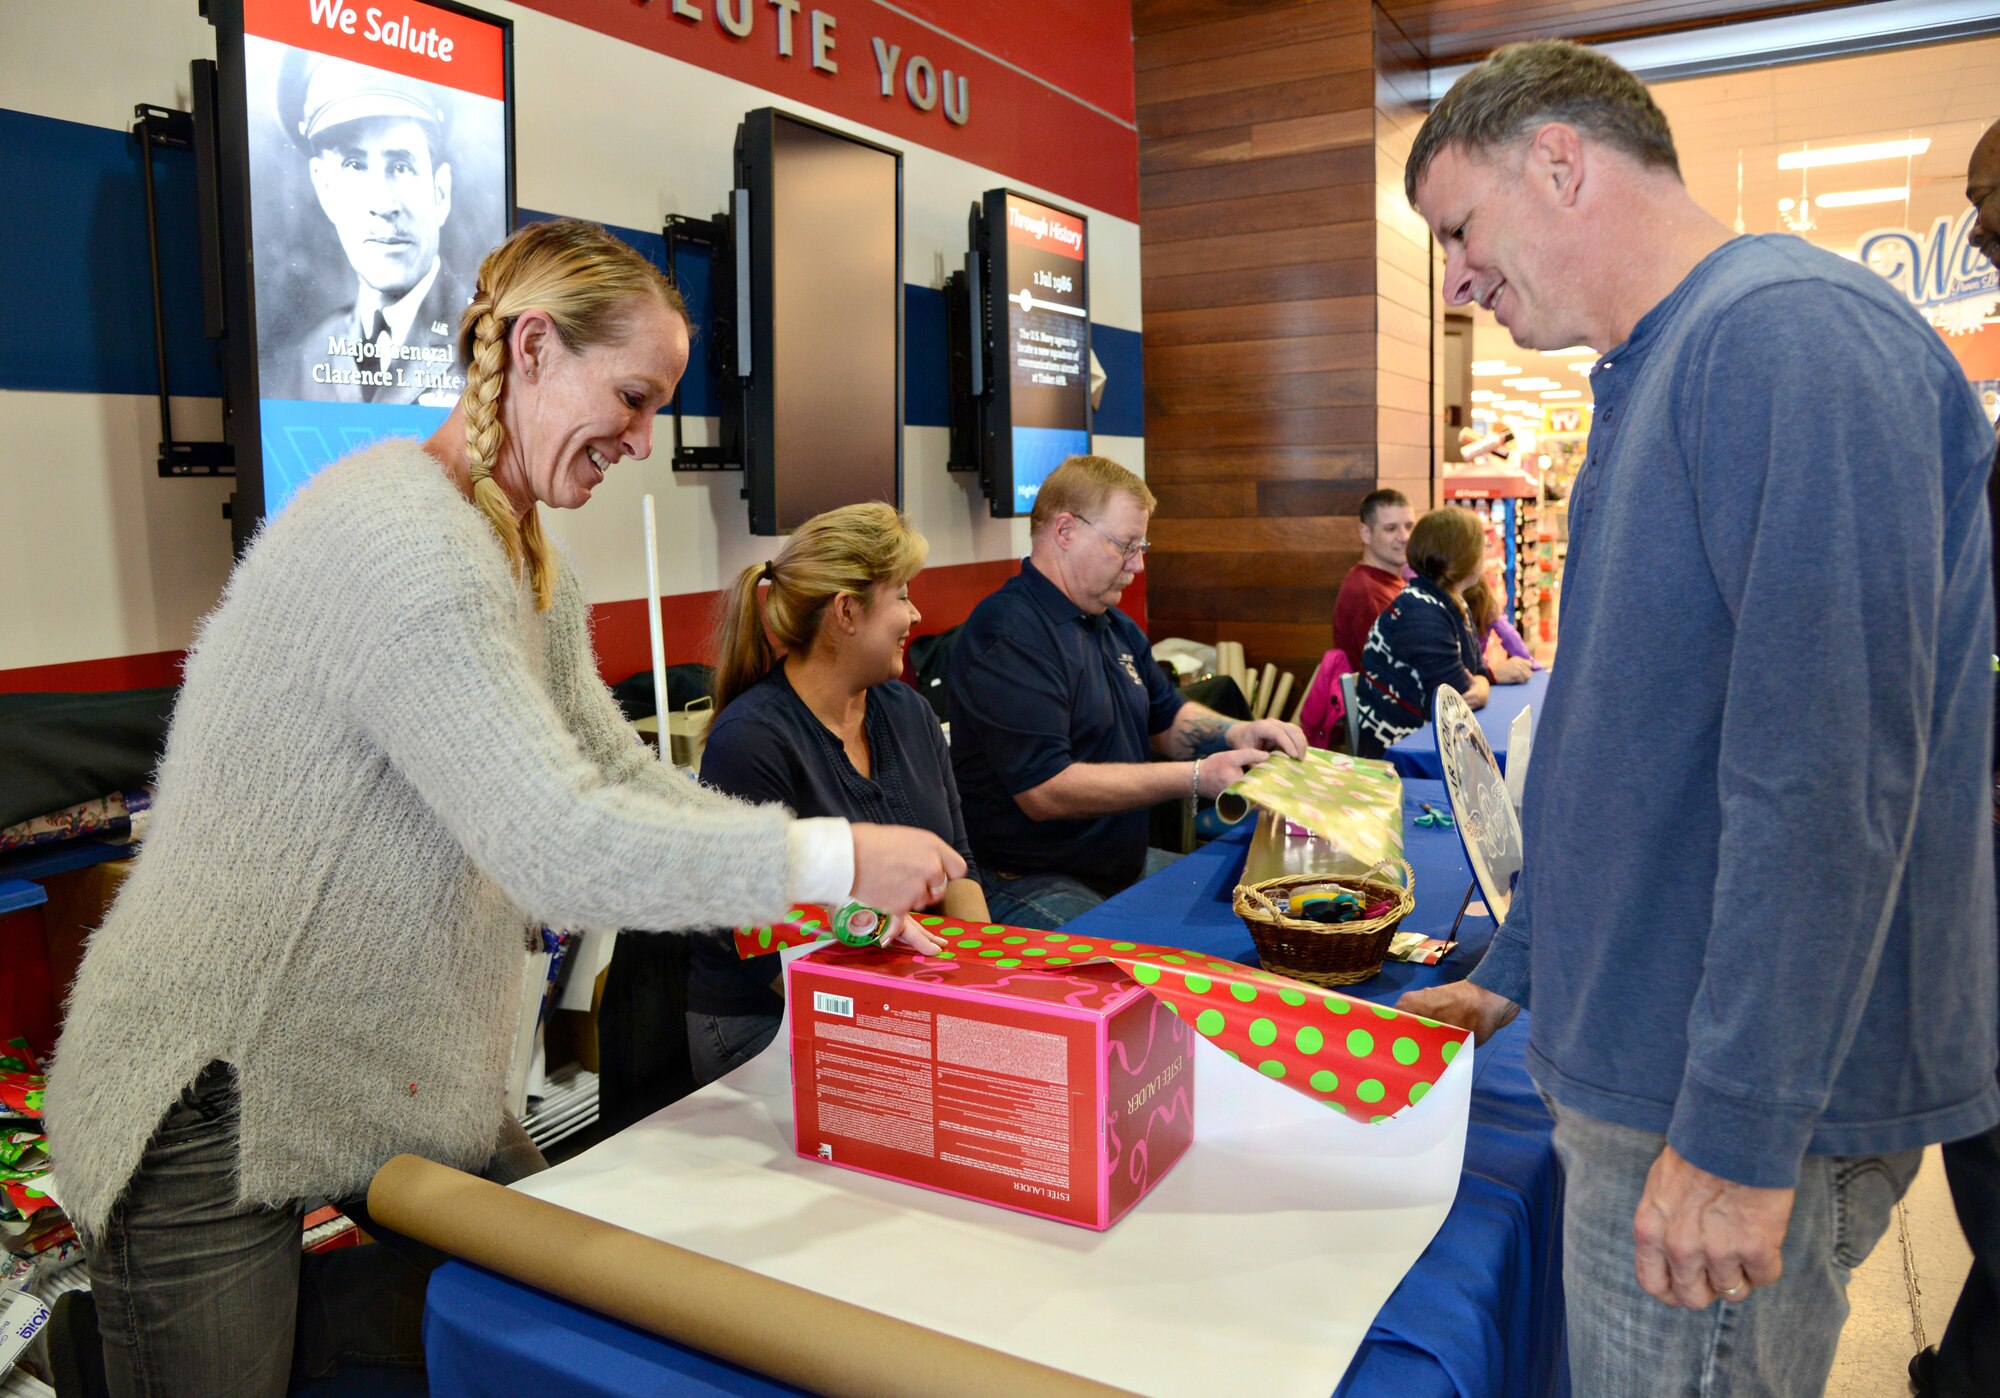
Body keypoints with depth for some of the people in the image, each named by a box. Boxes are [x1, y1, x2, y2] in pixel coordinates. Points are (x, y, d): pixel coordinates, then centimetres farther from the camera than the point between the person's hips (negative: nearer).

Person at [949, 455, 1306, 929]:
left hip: (1125, 866, 10)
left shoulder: (1115, 626, 16)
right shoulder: (1007, 635, -18)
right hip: (1029, 886, -10)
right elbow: (1044, 790, -25)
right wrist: (1195, 777, -23)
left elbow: (1167, 717, 25)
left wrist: (1239, 735, 2)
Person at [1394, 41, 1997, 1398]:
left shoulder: (1790, 331, -17)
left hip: (1747, 1097, -9)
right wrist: (1517, 972, 21)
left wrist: (1740, 1128, -23)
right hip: (1642, 1059, 9)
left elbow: (1829, 765, -25)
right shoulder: (1651, 377, 14)